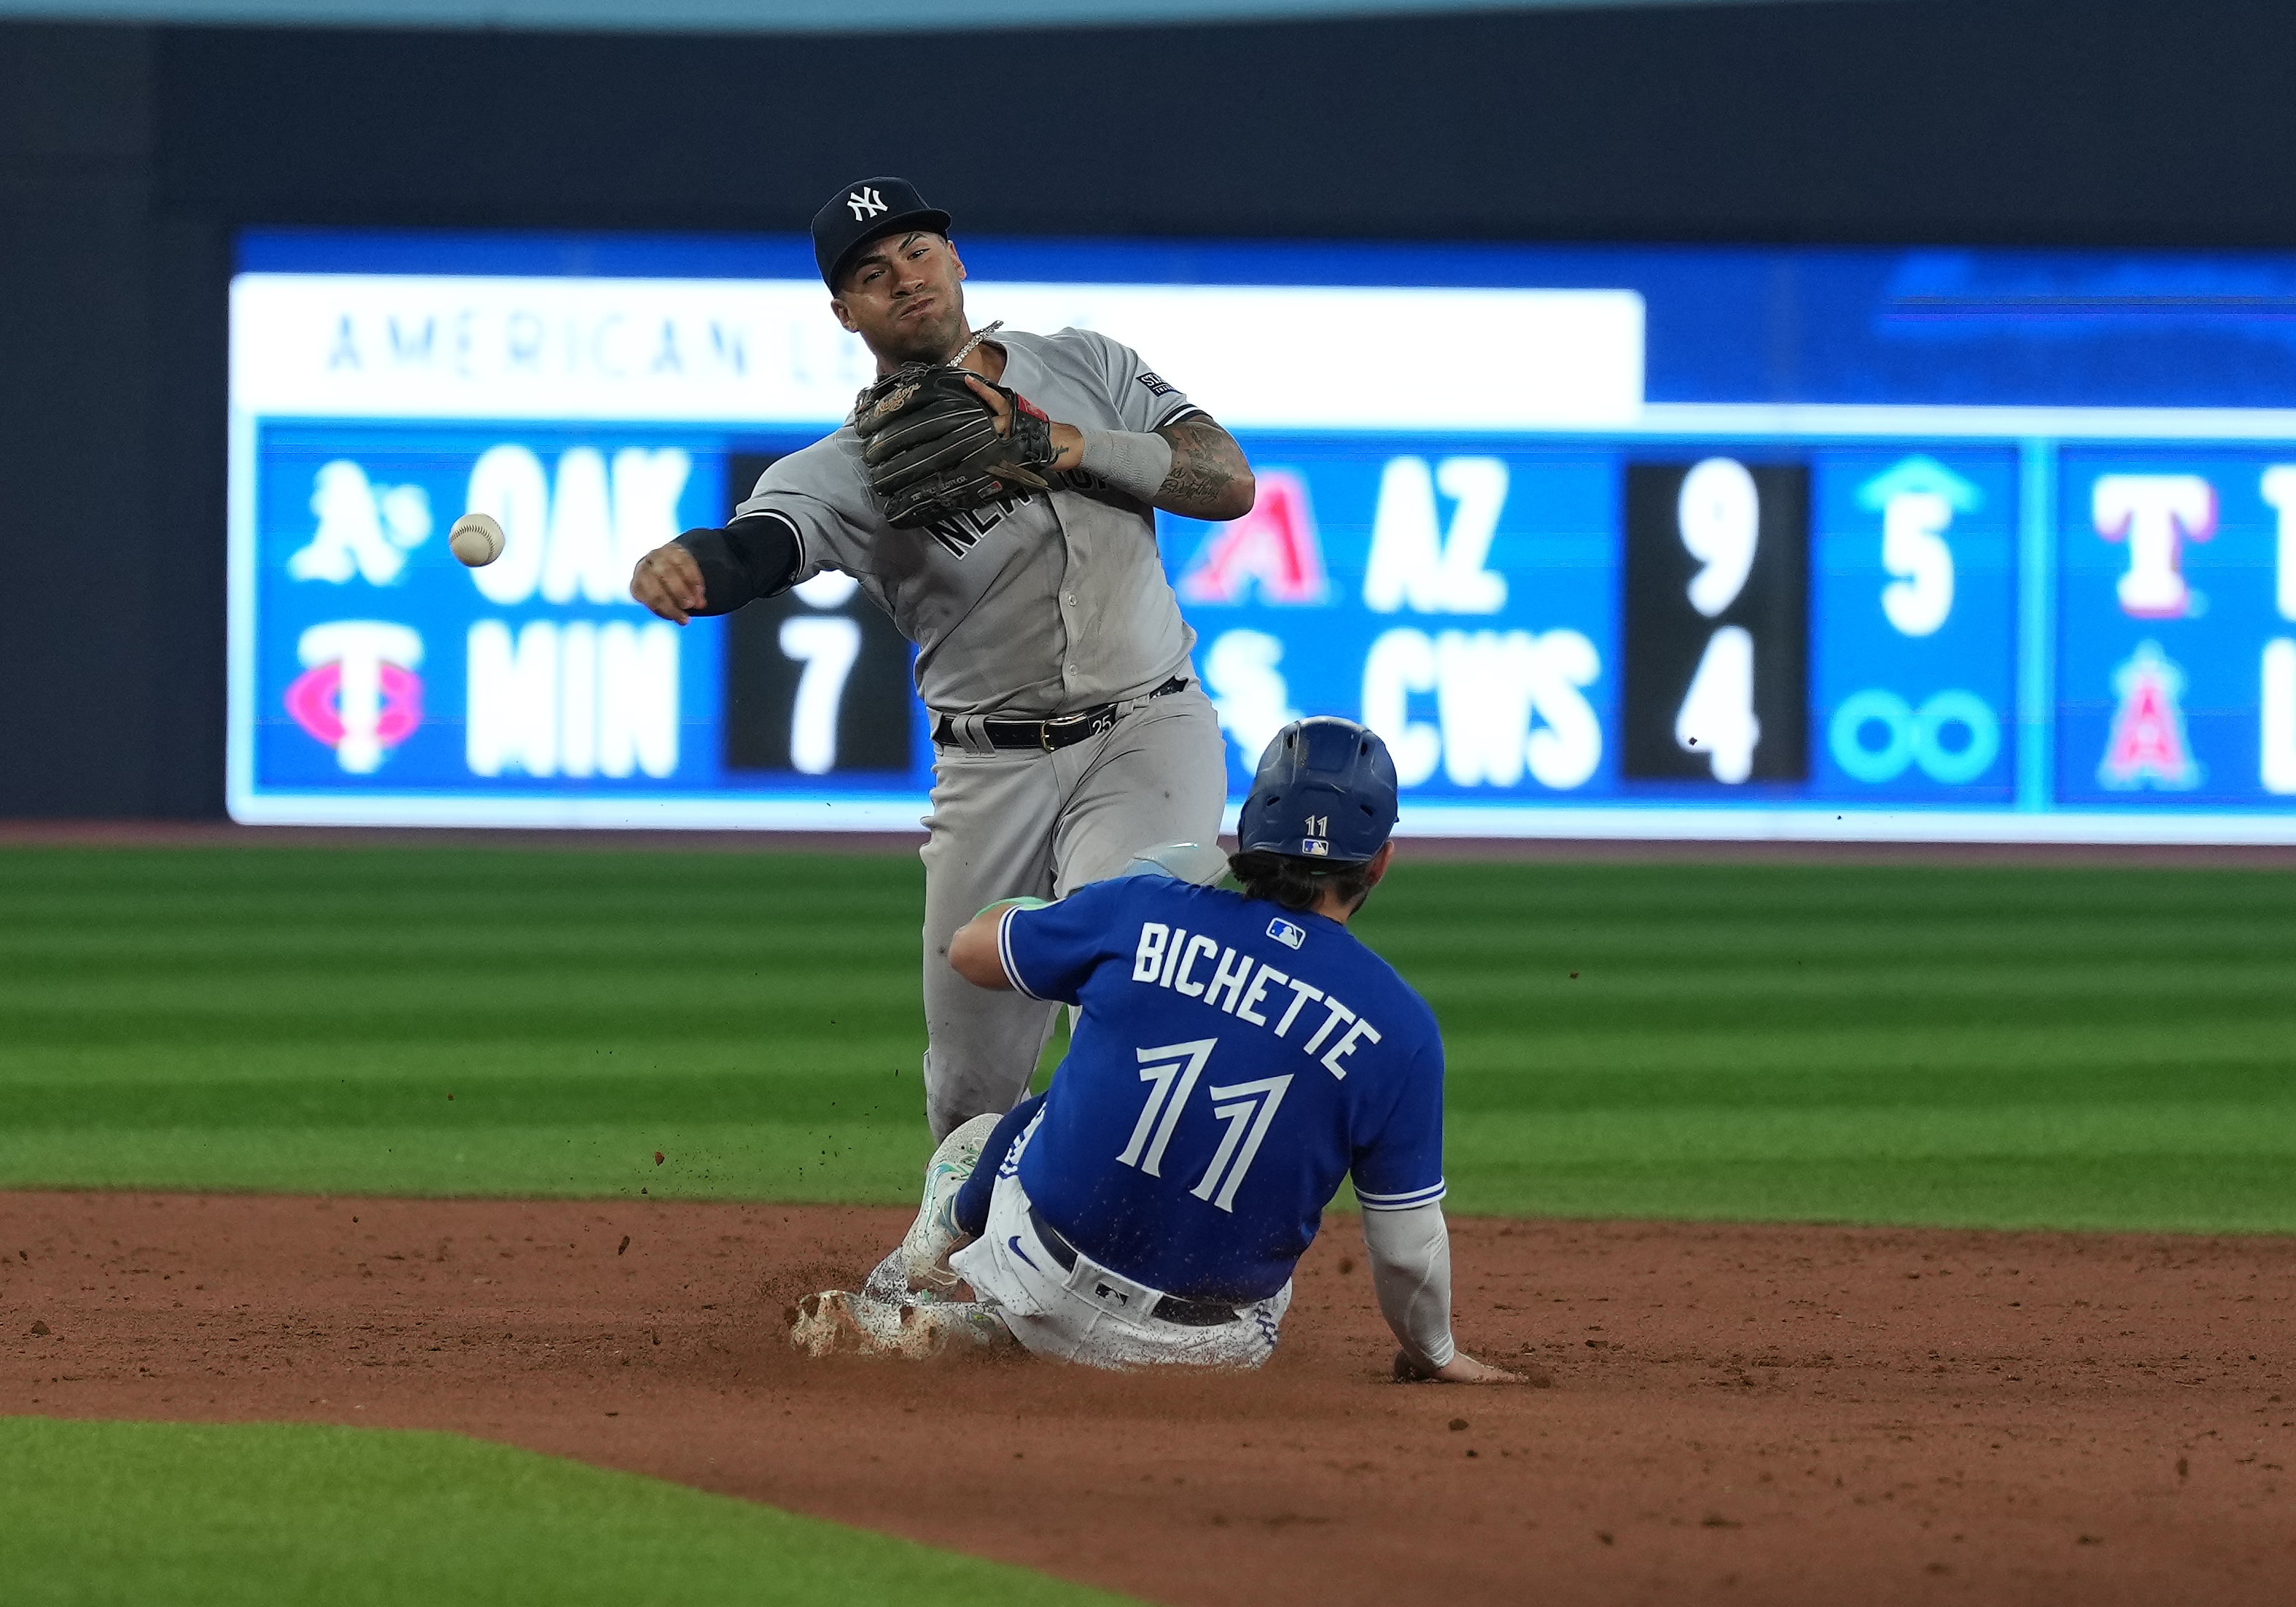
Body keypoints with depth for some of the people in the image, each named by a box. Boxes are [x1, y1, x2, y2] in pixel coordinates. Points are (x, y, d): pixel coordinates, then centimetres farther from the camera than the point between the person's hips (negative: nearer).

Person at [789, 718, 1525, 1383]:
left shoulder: (1144, 912, -9)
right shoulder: (1401, 1027, -12)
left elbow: (973, 949, 9)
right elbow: (1409, 1242, -5)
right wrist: (1434, 1354, 15)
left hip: (1041, 1287, 3)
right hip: (1213, 1349, -3)